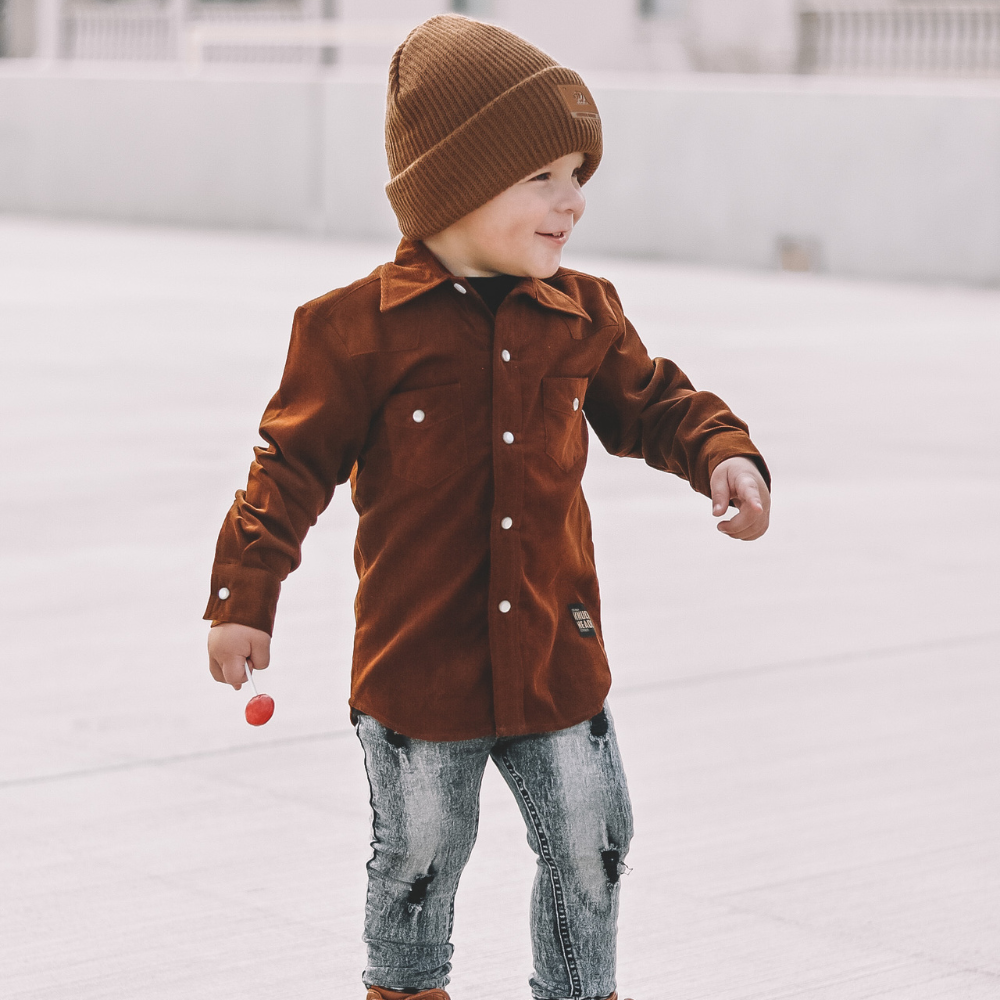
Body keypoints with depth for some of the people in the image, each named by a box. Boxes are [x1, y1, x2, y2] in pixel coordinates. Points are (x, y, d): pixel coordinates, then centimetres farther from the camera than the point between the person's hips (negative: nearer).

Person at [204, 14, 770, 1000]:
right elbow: (294, 464, -7)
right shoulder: (363, 326, -12)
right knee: (417, 860, 12)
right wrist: (242, 598, -7)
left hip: (557, 659, 4)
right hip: (417, 668, -4)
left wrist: (722, 453, -4)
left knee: (590, 852, 11)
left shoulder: (582, 316, 2)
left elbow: (651, 402, 15)